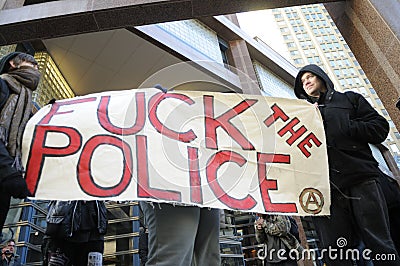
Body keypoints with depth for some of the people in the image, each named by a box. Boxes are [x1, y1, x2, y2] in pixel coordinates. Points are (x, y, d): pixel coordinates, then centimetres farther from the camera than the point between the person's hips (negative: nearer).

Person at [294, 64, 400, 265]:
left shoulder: (349, 99, 23)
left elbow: (380, 128, 11)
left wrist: (346, 128, -3)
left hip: (361, 178, -1)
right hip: (324, 186, 2)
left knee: (380, 244, -5)